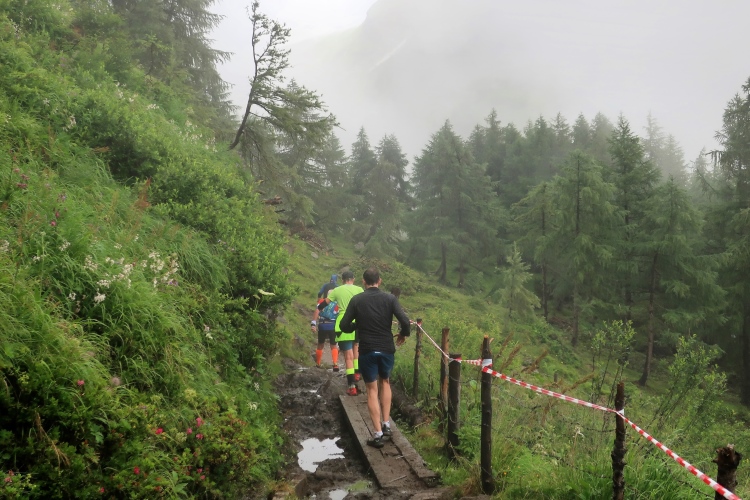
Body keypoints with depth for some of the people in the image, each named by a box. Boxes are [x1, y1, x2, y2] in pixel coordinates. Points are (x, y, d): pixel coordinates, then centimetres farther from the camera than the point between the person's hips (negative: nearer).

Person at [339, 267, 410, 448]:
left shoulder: (356, 300, -2)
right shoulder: (390, 298, -1)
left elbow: (344, 326, -2)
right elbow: (405, 321, -10)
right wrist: (403, 334, 10)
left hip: (367, 350, -1)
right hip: (387, 349, 2)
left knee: (372, 389, 7)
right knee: (385, 382, 25)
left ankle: (378, 434, 2)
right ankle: (386, 424, 18)